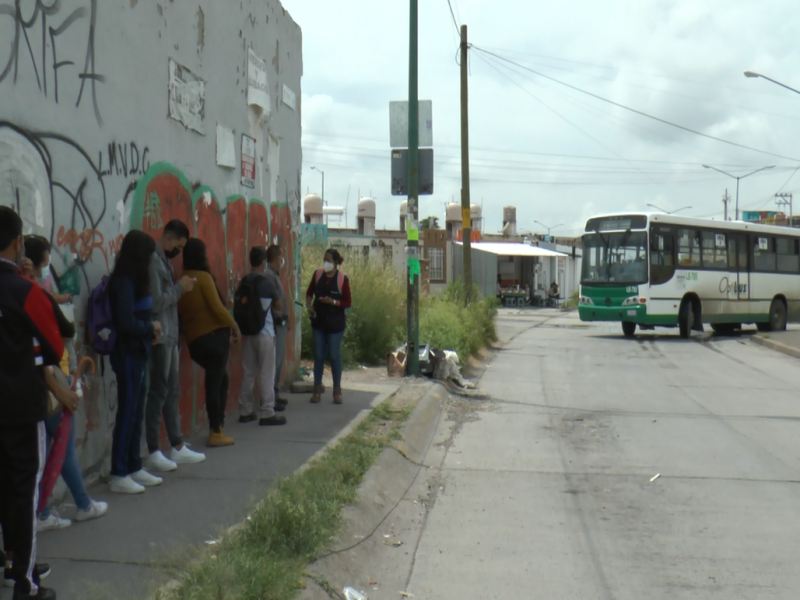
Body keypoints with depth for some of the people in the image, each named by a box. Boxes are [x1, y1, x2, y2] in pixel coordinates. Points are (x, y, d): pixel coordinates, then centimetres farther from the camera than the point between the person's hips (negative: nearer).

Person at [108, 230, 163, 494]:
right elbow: (127, 324, -23)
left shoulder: (132, 280, 10)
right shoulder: (124, 282, -18)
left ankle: (135, 468, 24)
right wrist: (151, 327, -8)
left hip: (137, 353, 9)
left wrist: (150, 331, -4)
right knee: (127, 413, -3)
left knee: (137, 413, 15)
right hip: (128, 355, -9)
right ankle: (119, 476, 5)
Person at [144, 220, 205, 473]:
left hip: (170, 337, 10)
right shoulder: (153, 260, -15)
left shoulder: (163, 260, 16)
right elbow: (156, 303, -21)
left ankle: (177, 448, 22)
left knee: (172, 391, 14)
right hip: (159, 337, -10)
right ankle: (153, 453, 3)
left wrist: (181, 288, 5)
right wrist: (180, 287, -11)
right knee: (158, 392, -4)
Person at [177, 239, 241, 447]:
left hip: (194, 339, 7)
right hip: (213, 335, -7)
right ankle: (216, 432, 1)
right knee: (214, 381, -2)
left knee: (219, 378, 19)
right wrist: (234, 326, -2)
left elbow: (180, 310, 10)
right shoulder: (203, 277, -11)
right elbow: (217, 307, -14)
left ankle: (217, 425, 20)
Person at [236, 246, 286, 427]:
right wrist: (276, 313, 22)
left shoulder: (243, 283, 5)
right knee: (266, 374, -1)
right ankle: (267, 413, -1)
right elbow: (279, 307, 0)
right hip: (265, 332, -6)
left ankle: (245, 411, 14)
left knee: (247, 373, 10)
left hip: (247, 332, 6)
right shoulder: (267, 282, -11)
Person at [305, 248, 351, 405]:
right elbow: (309, 293, 15)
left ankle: (337, 390, 14)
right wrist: (309, 306, -2)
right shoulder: (318, 275, 2)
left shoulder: (342, 279, -7)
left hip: (335, 323, -3)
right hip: (319, 321, 3)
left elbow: (347, 302, -6)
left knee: (334, 356, 3)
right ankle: (317, 389, 14)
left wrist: (333, 302, -21)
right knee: (318, 355, 7)